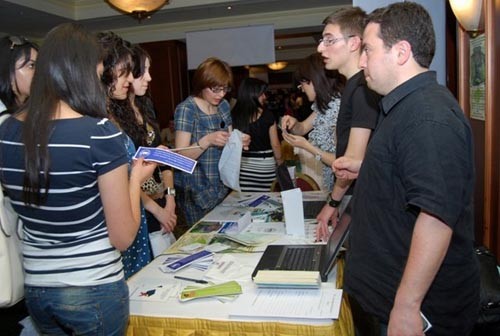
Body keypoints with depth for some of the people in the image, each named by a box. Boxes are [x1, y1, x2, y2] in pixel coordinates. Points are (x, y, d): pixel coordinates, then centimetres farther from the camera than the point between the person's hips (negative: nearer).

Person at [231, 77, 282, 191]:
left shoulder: (234, 115, -6)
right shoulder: (267, 116, -9)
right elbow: (275, 144, -4)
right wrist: (280, 161, 11)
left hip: (242, 164, 2)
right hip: (265, 164, -2)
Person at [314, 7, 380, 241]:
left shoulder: (362, 88, -19)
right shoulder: (353, 85, 11)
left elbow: (355, 159, -21)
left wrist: (332, 202, -10)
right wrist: (336, 200, 12)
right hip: (350, 196, 9)